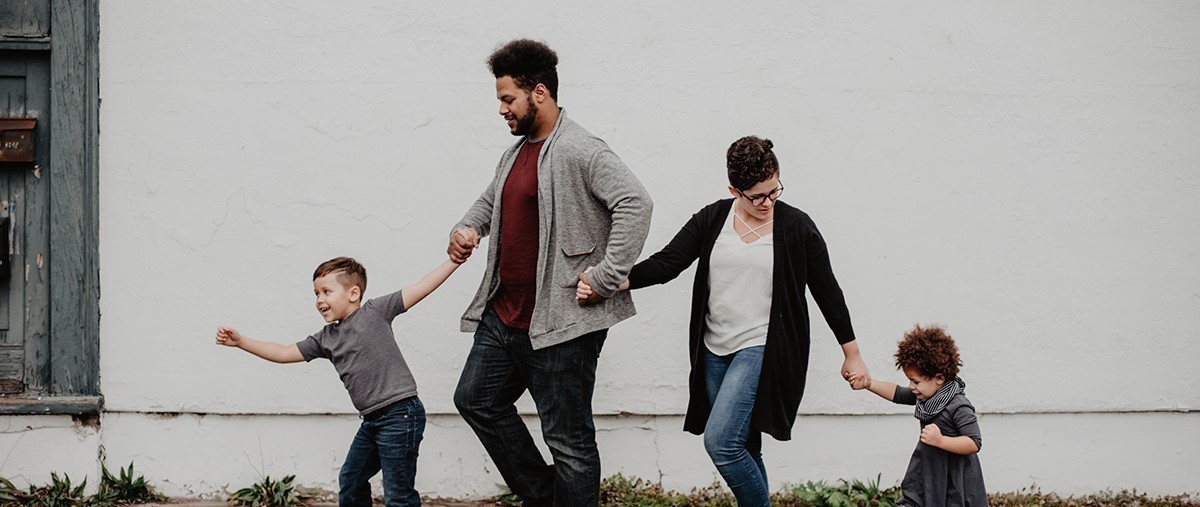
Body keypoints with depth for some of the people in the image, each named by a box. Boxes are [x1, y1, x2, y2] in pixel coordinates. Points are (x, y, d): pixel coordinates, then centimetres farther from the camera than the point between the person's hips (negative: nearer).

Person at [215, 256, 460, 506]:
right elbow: (284, 353, 15)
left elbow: (421, 287, -6)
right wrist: (240, 341, 8)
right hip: (372, 420, 8)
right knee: (350, 482, 19)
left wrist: (455, 260, -11)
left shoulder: (375, 311, -5)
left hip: (400, 413, -8)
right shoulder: (326, 339, 13)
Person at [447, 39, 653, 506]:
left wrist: (607, 279, -25)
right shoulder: (515, 154, 14)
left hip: (560, 323, -10)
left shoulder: (580, 152, -16)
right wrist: (466, 228, 10)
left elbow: (635, 203, -26)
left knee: (569, 441, -3)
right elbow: (490, 200, 32)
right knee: (476, 399, 20)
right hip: (503, 316, 10)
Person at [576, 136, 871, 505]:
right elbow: (666, 263, -4)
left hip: (761, 349, -4)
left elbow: (827, 292, 2)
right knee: (743, 450, 9)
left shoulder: (797, 227, -4)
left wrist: (852, 354, 6)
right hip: (715, 350, 5)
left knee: (721, 441, -17)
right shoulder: (712, 219, 3)